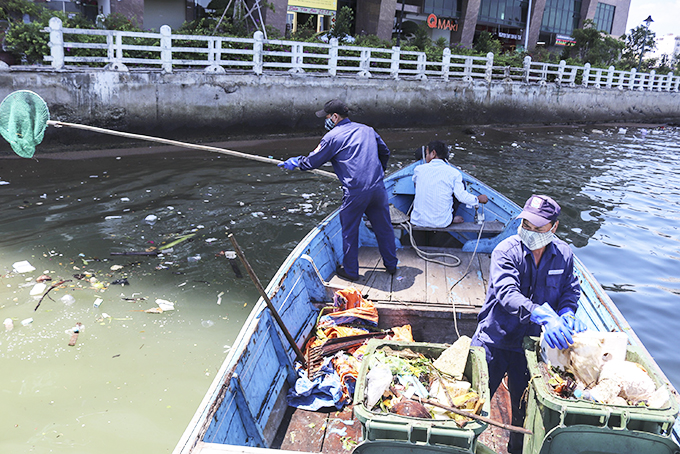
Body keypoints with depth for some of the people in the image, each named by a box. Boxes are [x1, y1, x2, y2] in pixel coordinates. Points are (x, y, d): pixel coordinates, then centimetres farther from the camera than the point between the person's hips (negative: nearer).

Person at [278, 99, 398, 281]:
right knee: (383, 227, 18)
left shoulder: (332, 137, -1)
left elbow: (312, 161, 6)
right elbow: (385, 152, 26)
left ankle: (350, 270, 23)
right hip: (378, 188, 6)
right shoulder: (367, 130, 16)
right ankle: (391, 265, 32)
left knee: (350, 231, 11)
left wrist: (294, 162, 25)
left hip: (355, 192, -5)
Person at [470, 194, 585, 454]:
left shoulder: (563, 255, -3)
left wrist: (566, 312, -16)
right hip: (495, 339, -3)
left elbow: (571, 290, 7)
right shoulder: (506, 251, -17)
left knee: (525, 405, 19)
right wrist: (542, 314, -46)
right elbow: (507, 293, -31)